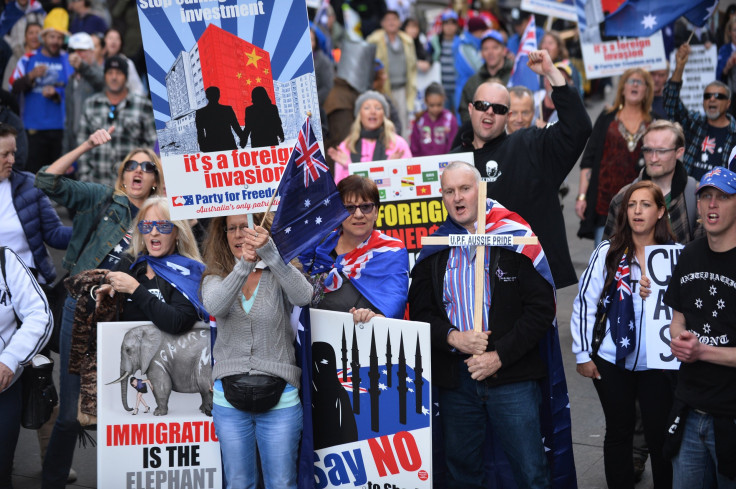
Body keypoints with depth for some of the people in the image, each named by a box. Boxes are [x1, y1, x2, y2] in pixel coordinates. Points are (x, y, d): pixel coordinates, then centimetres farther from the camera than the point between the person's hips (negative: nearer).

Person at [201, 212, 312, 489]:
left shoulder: (278, 274, 0)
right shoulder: (216, 277, 6)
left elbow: (303, 296, -23)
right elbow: (214, 306, -18)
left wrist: (269, 253, -37)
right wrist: (244, 265, -35)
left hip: (280, 398, -2)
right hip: (229, 399, 2)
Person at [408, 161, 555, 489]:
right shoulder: (435, 251, 10)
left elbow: (541, 307, -6)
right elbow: (419, 311, 8)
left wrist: (499, 356, -13)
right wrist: (453, 337, -12)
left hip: (512, 378, -3)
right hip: (455, 379, 4)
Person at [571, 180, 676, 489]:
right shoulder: (607, 253, -5)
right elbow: (584, 303, -1)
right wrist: (582, 354, -1)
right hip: (612, 363, 1)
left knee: (660, 435, 8)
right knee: (619, 434, 13)